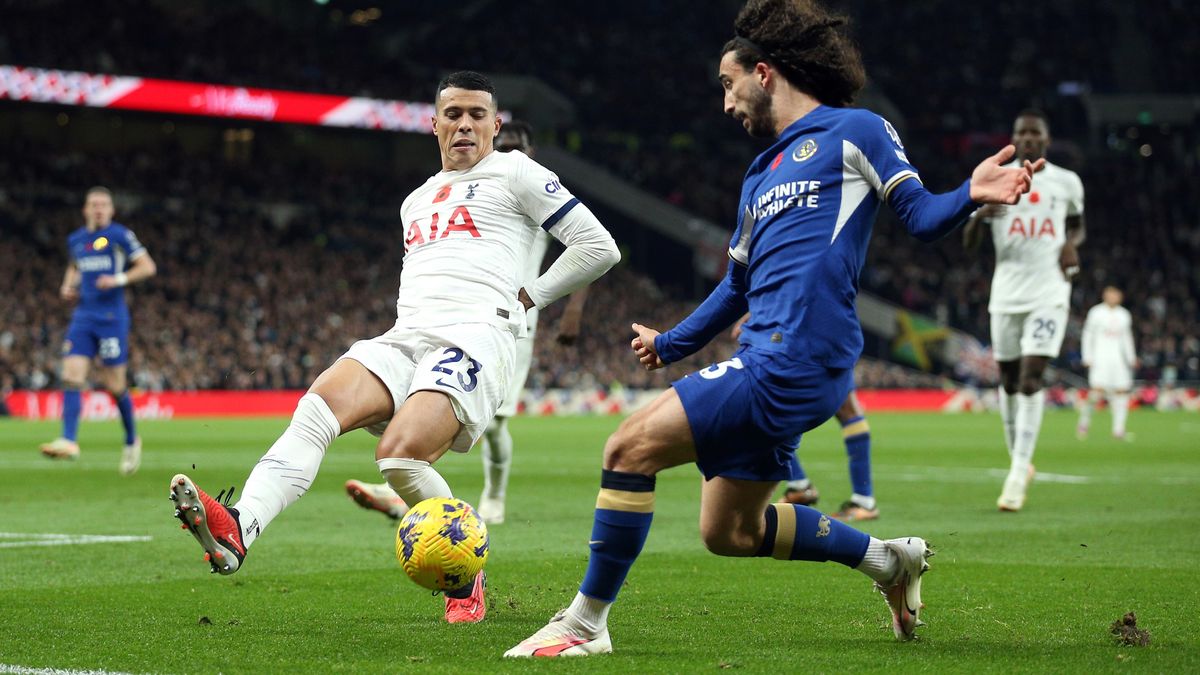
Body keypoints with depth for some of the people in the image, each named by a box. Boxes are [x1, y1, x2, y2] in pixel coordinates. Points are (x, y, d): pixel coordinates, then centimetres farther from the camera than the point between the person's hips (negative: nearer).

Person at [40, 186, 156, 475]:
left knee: (114, 384, -1)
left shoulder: (120, 235, -3)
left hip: (112, 316, -5)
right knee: (71, 376, -12)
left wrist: (119, 279, -17)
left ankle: (132, 440, 21)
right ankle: (69, 441, -17)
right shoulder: (75, 240, 13)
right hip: (83, 315, 5)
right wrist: (68, 286, 11)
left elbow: (148, 267, -3)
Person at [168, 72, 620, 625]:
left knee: (400, 455, -29)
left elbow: (598, 247, 7)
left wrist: (529, 296, 8)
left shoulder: (515, 173, 11)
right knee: (315, 409, -25)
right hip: (404, 336, 6)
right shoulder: (416, 200, 30)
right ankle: (236, 531, -45)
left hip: (477, 335, -6)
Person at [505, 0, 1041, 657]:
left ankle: (585, 621, -6)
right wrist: (670, 343, 38)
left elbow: (921, 218, -4)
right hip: (766, 361, 9)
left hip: (794, 361, -9)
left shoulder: (855, 130, 3)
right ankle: (887, 558, 25)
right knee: (729, 532, 13)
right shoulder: (761, 174, 26)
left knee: (630, 448, -14)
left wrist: (970, 195, -24)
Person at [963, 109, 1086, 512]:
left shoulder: (1066, 182, 6)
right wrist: (979, 215, -18)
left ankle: (1018, 473, -15)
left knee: (1031, 377, -14)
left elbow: (1077, 225, 23)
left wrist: (1071, 243, -1)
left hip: (1049, 293, -2)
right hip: (1007, 293, 2)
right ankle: (1018, 461, 24)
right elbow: (969, 244, 4)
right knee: (1009, 380, 7)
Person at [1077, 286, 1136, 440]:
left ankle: (1118, 429, -3)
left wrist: (1131, 358, 16)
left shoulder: (1124, 315, 14)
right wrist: (1087, 357, -4)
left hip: (1118, 357, 5)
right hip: (1100, 357, -5)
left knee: (1122, 391, -5)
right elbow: (1088, 335, 2)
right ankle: (1084, 420, 1)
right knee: (1097, 390, -19)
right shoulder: (1096, 313, 0)